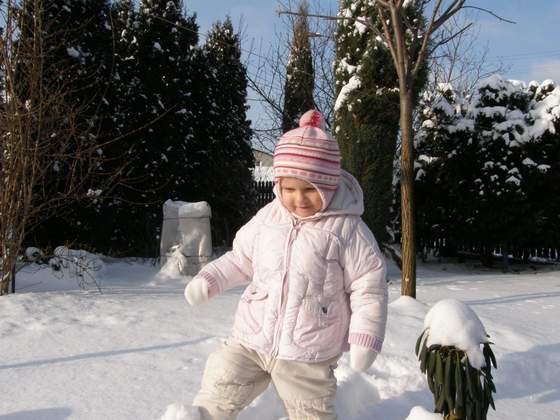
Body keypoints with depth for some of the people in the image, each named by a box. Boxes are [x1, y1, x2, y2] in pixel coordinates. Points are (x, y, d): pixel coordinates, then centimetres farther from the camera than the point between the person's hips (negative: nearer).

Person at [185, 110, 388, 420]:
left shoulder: (346, 228, -12)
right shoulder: (267, 218, 1)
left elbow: (368, 287, -9)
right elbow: (241, 259, 16)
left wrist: (365, 338, -15)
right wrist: (208, 280, 5)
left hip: (308, 356, -3)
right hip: (250, 341, 4)